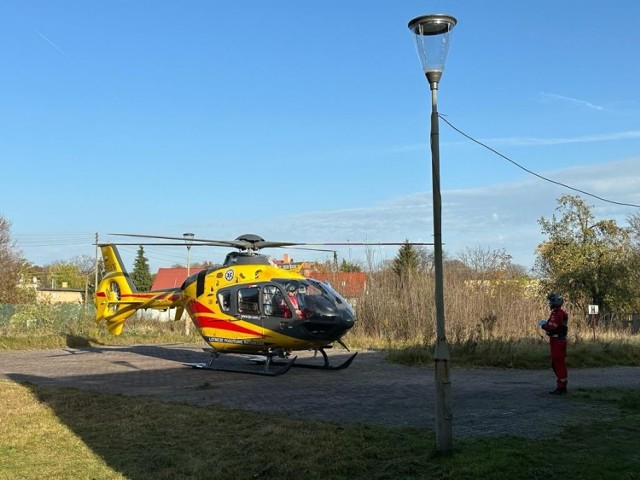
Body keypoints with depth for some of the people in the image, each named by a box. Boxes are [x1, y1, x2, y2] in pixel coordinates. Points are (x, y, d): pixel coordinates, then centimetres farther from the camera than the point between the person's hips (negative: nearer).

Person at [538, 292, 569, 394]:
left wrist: (543, 325, -10)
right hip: (560, 341, 11)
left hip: (557, 342, -11)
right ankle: (562, 386, 22)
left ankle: (561, 387, -2)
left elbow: (552, 328, -26)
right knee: (558, 364, 16)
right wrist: (546, 323, 11)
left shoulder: (557, 314, -19)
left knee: (559, 364, -6)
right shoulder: (561, 313, 15)